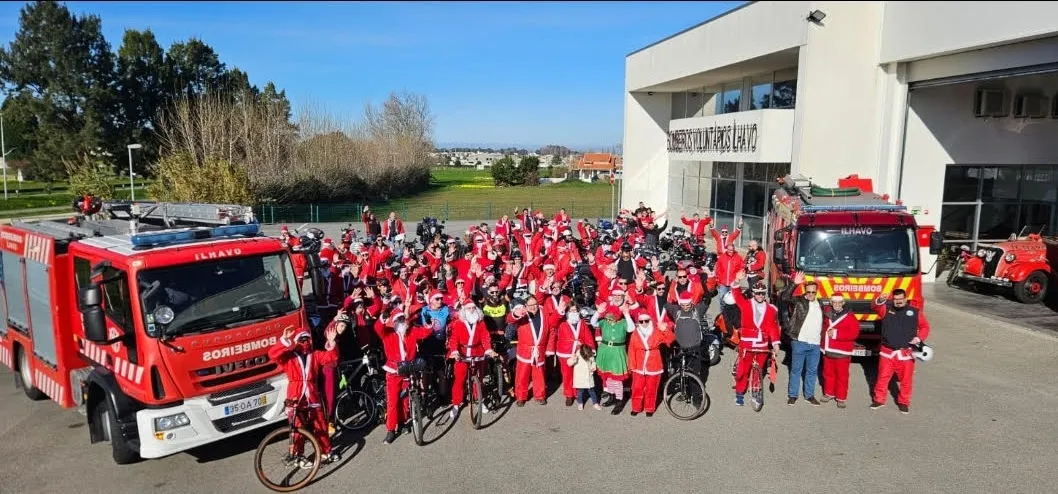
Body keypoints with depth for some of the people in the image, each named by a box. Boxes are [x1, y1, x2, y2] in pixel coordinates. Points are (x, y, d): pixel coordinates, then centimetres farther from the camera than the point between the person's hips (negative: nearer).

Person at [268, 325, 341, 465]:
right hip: (296, 398, -3)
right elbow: (272, 355, -20)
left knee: (320, 425, 11)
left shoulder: (315, 355, 8)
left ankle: (326, 451, 27)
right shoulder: (289, 357, -3)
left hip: (313, 397, 3)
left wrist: (331, 343, -23)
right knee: (298, 428, 5)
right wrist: (284, 340, -35)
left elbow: (331, 357, -4)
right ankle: (298, 456, 19)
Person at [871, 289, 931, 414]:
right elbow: (876, 307, -22)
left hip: (906, 353, 0)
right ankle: (879, 399, 24)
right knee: (883, 377, 9)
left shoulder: (915, 312, 1)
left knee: (906, 379, 9)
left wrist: (919, 338, -6)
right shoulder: (886, 309, -1)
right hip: (887, 352, 0)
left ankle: (903, 402, 26)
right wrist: (880, 301, -45)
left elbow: (925, 326, 11)